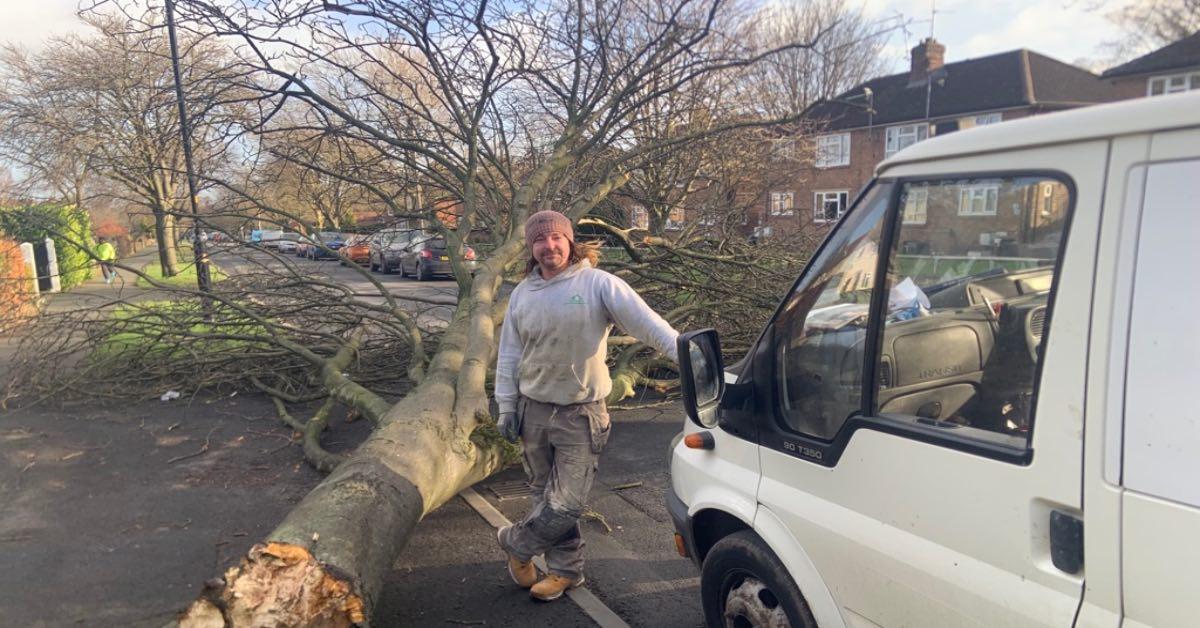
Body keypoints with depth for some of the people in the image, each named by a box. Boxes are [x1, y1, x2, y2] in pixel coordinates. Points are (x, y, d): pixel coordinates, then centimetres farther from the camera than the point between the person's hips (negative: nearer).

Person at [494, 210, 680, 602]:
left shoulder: (598, 284, -9)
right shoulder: (522, 294, 6)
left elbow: (645, 321, -17)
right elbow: (509, 355, 11)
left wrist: (684, 352, -30)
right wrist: (507, 407, 7)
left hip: (581, 415, -4)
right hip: (533, 411, 5)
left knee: (564, 506, -4)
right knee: (546, 497, 14)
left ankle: (515, 543, 24)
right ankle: (566, 570, 32)